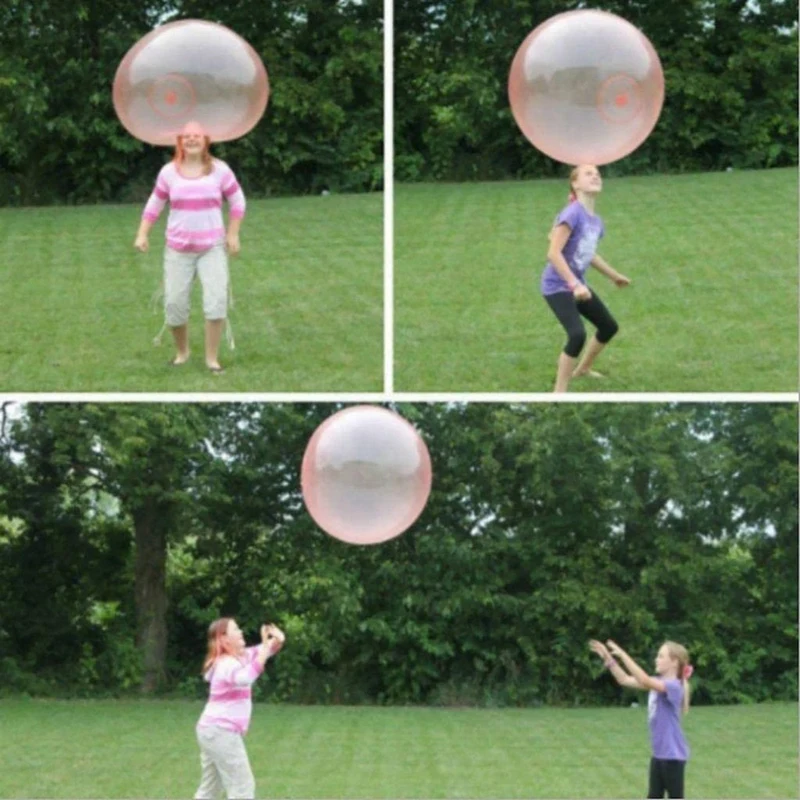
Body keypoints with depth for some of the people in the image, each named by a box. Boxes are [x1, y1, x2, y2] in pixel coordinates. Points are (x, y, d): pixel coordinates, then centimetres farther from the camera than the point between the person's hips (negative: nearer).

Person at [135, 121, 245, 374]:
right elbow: (154, 205, 10)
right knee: (174, 303, -3)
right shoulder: (169, 172, 1)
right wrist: (142, 234, 2)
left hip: (212, 247, -1)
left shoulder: (220, 169, -2)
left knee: (217, 300, -16)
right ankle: (182, 351, 22)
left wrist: (233, 234, 1)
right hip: (178, 249, 1)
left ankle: (212, 357, -4)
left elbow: (238, 202, 7)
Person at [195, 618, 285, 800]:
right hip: (222, 732, -10)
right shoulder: (227, 664, -18)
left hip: (212, 731, 10)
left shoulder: (237, 657, 13)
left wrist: (277, 641, -5)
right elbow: (244, 678, -40)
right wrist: (265, 649, -43)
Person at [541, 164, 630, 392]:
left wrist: (614, 275, 32)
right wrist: (574, 285, -31)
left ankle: (582, 369, 44)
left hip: (577, 285, 9)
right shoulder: (572, 213, -23)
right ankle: (559, 394, -15)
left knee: (609, 326, 20)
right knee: (577, 335, -26)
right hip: (557, 286, -9)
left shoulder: (596, 221, 4)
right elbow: (553, 253, -28)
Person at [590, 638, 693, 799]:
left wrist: (623, 655, -35)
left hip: (673, 755, -9)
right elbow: (625, 680, 7)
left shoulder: (673, 686, -19)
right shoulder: (658, 682, 7)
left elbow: (645, 681, -34)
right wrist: (607, 658, -4)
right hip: (659, 754, 9)